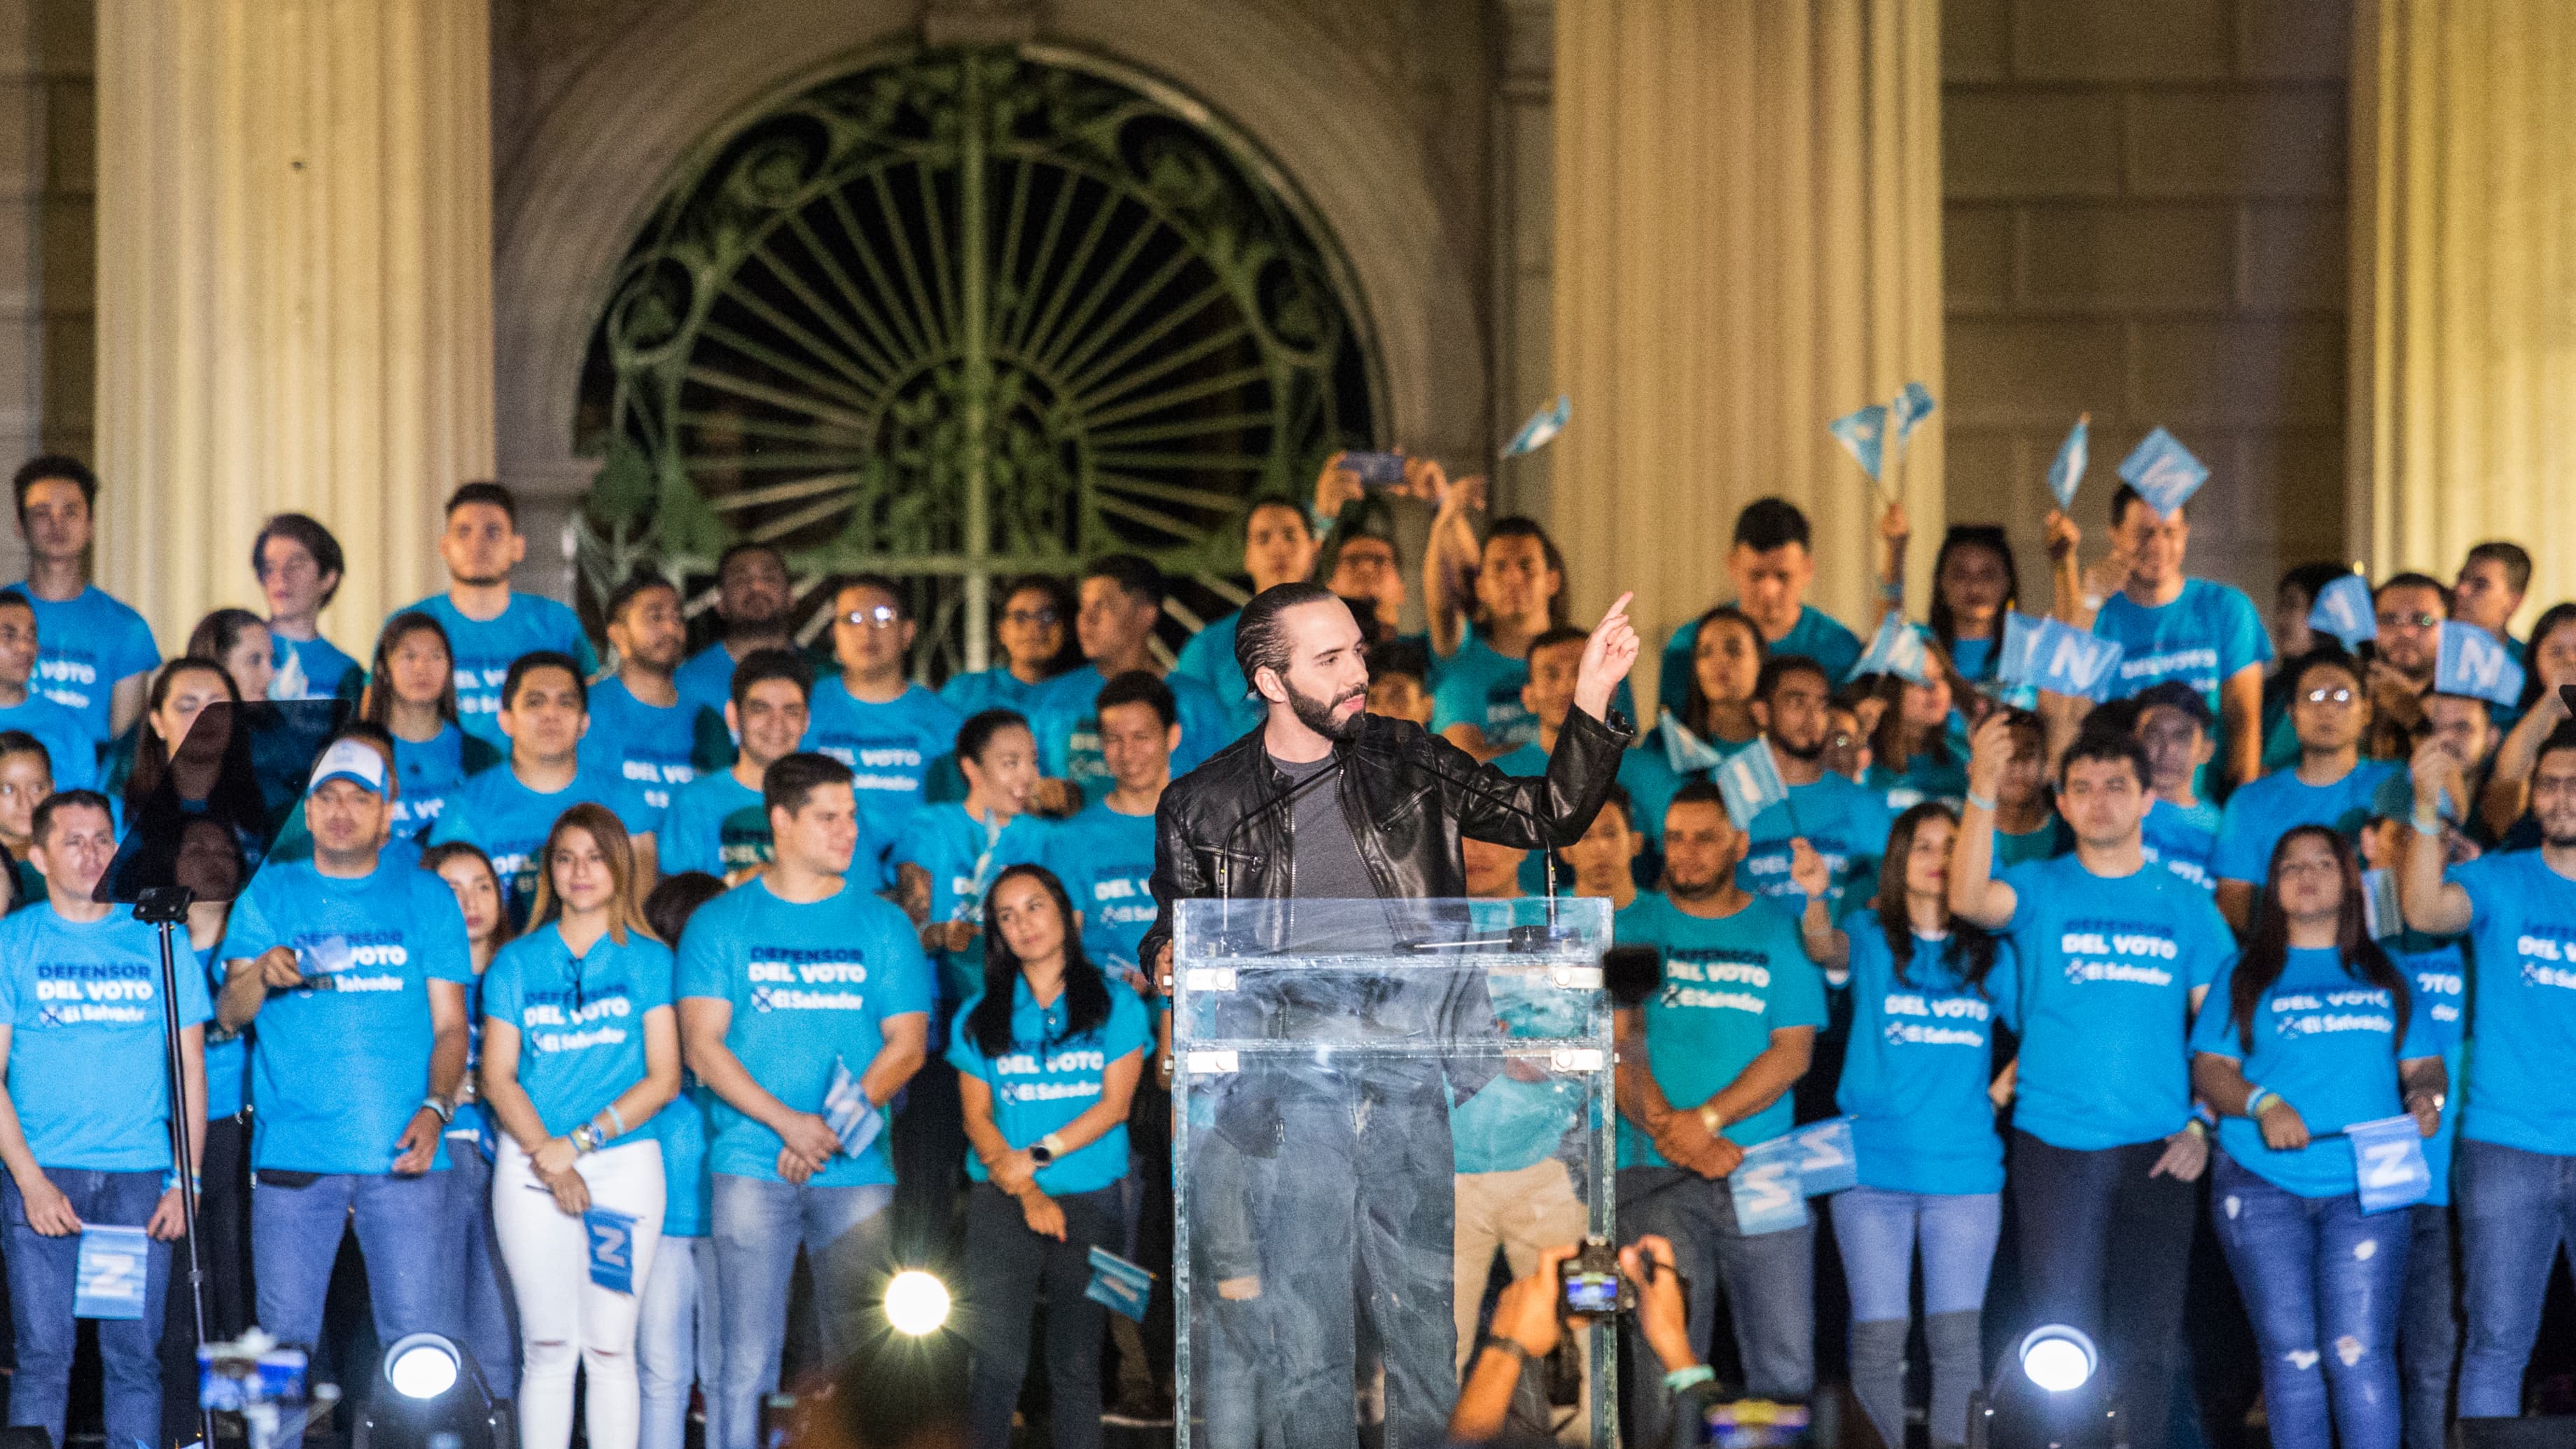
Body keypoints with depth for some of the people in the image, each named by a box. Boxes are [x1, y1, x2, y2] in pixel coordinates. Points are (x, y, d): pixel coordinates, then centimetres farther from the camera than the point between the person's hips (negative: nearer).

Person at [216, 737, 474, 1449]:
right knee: (285, 1338, 1)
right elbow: (229, 1014, 4)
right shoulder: (269, 895, 11)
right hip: (294, 1151, 1)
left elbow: (450, 1023, 7)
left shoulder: (427, 898, 10)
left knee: (416, 1337, -4)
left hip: (401, 1153, 0)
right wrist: (260, 974, -18)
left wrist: (436, 1107, -11)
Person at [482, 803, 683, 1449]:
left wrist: (579, 1141, -10)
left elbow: (664, 1079, -1)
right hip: (530, 1168, 1)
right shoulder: (517, 962, 10)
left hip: (625, 1163, -1)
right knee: (547, 1349, 0)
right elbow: (498, 1078, 3)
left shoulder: (649, 960, 6)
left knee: (610, 1348, -2)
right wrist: (550, 1162, -10)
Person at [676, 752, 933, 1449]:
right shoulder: (720, 923, 6)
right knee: (748, 1354, -4)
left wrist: (836, 1126, -9)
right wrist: (790, 1122, -13)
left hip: (858, 1172, 1)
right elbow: (702, 1046, -1)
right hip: (752, 1167, -1)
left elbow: (908, 1045, 5)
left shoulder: (883, 925, 10)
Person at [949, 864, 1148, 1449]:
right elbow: (976, 1116, 5)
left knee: (1077, 1362, 1)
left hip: (1090, 1201, 0)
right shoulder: (981, 1016, 10)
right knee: (998, 1359, -7)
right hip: (1002, 1202, 1)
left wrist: (1040, 1155, -12)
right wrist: (1028, 1195, -8)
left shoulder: (1113, 1002, 6)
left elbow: (1113, 1105, -1)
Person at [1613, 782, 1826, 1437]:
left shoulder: (1780, 930, 9)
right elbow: (1617, 1043, 0)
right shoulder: (1635, 927, 8)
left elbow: (1793, 1051, 1)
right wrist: (1670, 1132, -13)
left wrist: (1706, 1119, -11)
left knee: (1786, 1360, -1)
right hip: (1655, 1179, -1)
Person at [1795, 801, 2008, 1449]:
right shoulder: (1871, 937, 1)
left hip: (1964, 1170, 2)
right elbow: (1826, 947, -21)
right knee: (1879, 1338, -1)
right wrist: (1816, 899, -41)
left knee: (1957, 1338, 1)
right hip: (1873, 1169, -2)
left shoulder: (1988, 954, 8)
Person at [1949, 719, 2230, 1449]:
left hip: (2157, 1151, 2)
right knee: (2061, 1331, 0)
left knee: (2148, 1336, 5)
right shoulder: (2040, 890, 3)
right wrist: (1982, 793, -31)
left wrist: (2204, 1124, -3)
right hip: (2055, 1143, -2)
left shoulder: (2185, 904, 9)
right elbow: (1969, 899, -19)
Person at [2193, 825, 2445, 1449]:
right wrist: (2263, 1104, -15)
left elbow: (2425, 1064, 14)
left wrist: (2427, 1095, -9)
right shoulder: (2246, 975, 13)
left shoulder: (2384, 974, 17)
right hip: (2263, 1183, 0)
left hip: (2365, 1187, 0)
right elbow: (2210, 1069, 4)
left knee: (2359, 1353, -12)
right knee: (2291, 1353, -2)